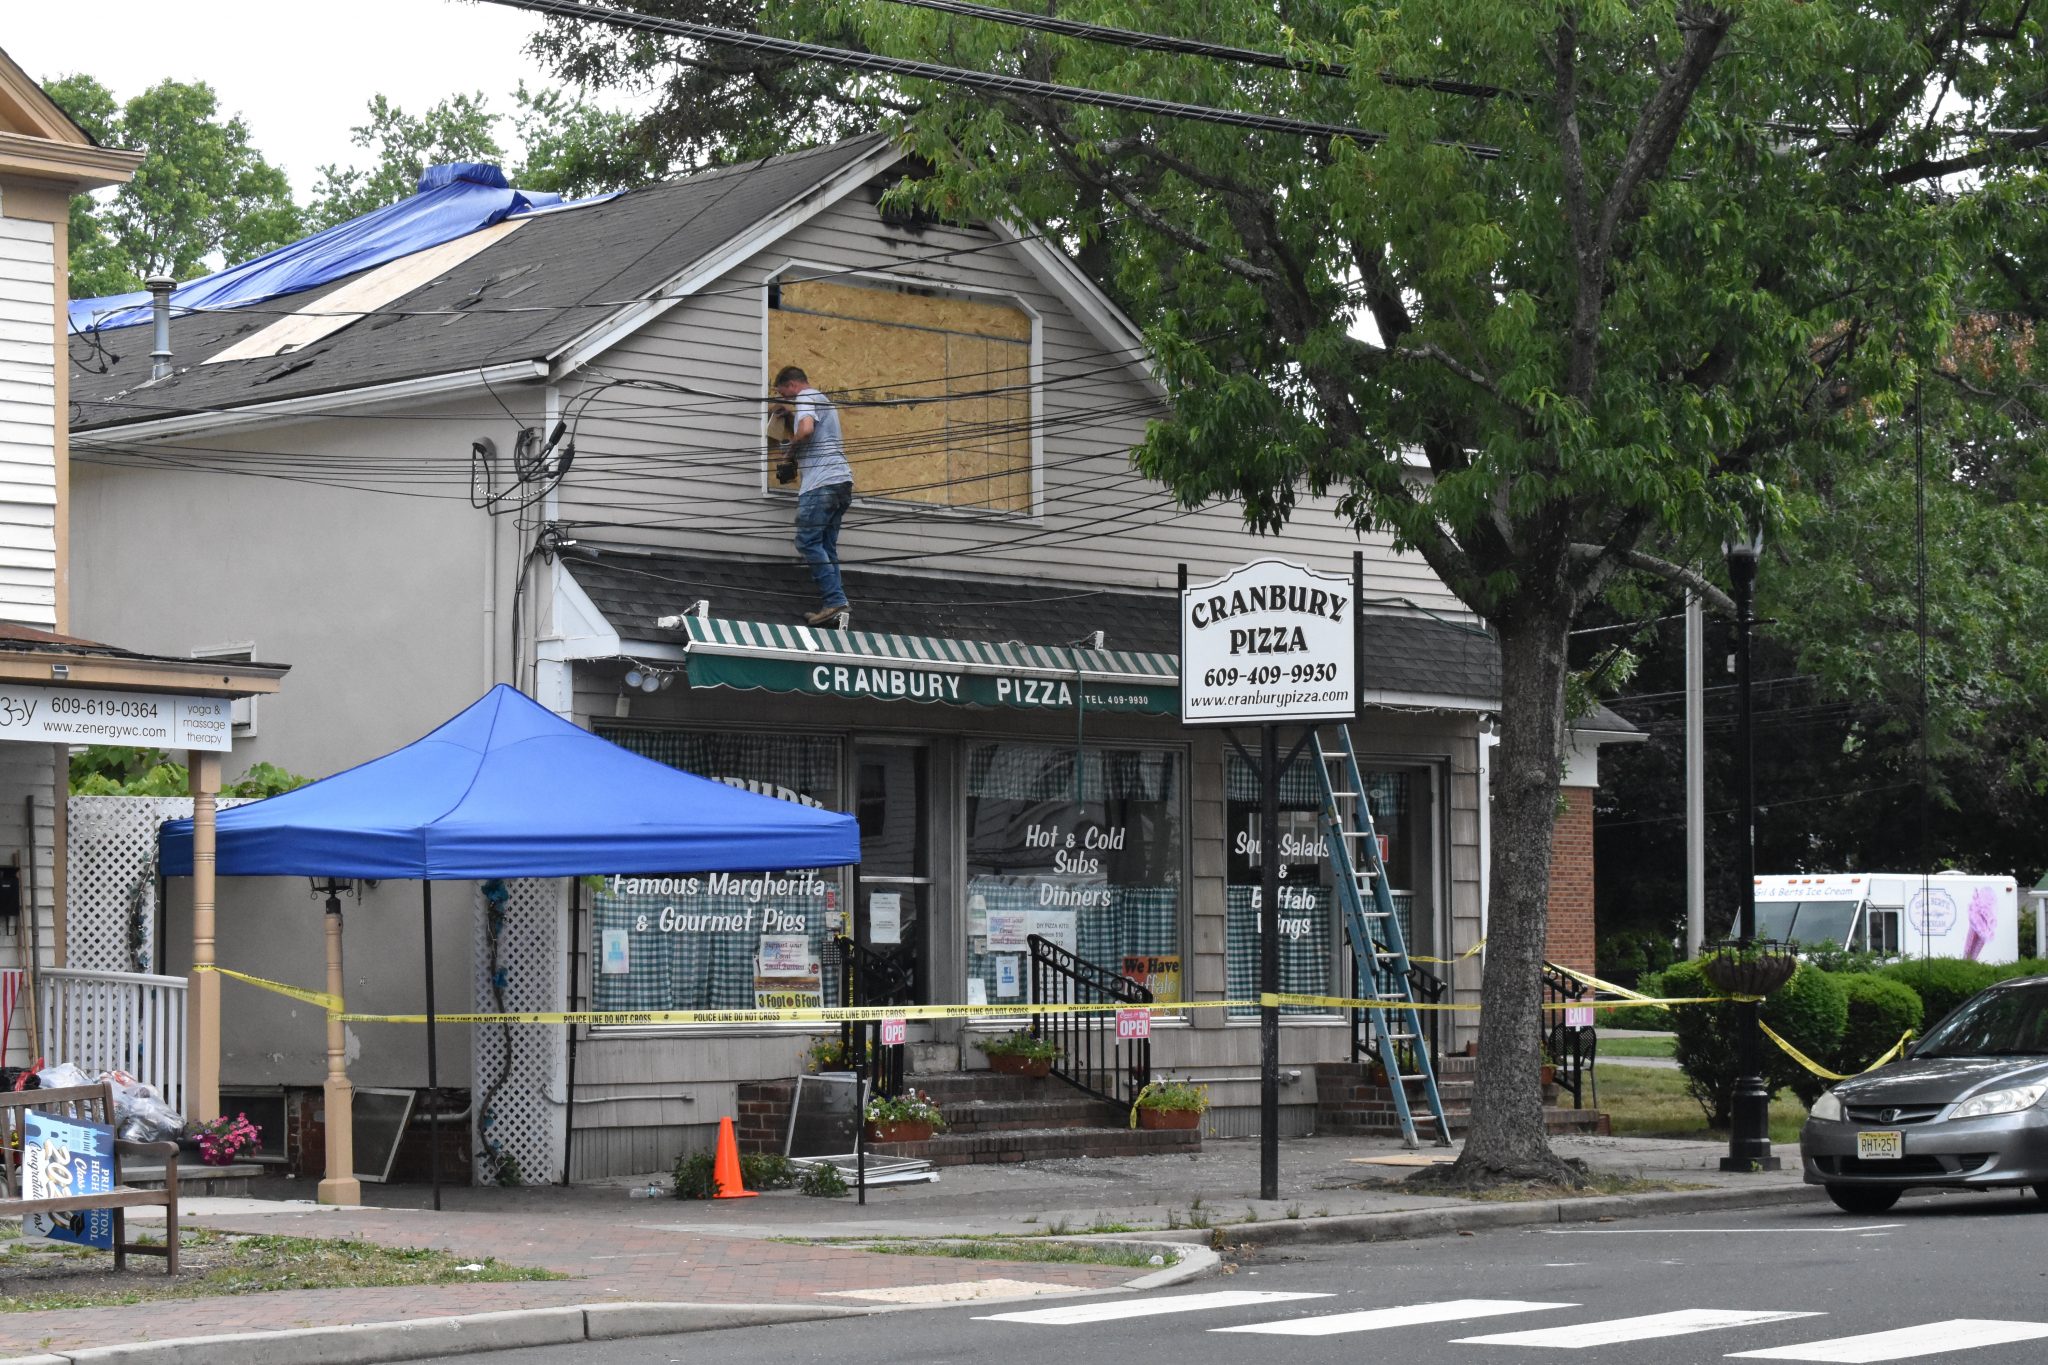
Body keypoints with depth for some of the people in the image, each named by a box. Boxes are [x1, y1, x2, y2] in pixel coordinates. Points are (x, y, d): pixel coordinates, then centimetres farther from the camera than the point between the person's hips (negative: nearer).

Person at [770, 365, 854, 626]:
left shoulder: (806, 398, -3)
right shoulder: (823, 400, 28)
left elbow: (806, 430, -21)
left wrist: (792, 447, -4)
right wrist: (788, 417, 30)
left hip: (821, 482, -10)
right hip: (842, 480, 10)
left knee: (808, 541, -11)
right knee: (826, 546, 8)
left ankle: (835, 602, -20)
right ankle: (835, 606, -1)